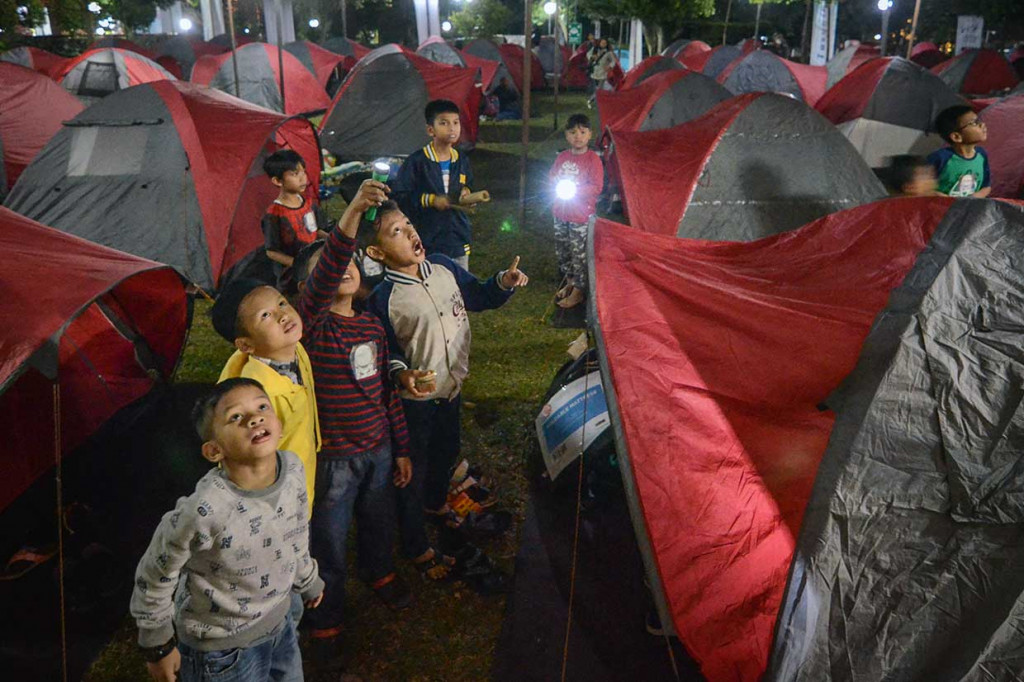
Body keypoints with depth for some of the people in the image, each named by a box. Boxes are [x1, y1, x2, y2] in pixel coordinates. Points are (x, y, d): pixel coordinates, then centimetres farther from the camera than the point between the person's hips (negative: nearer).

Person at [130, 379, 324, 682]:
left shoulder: (293, 468, -17)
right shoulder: (204, 511, -34)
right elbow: (155, 575, -16)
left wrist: (308, 581, 18)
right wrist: (157, 646, -4)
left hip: (280, 623, 6)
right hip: (222, 650, -5)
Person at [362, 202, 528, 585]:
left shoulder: (444, 267, -6)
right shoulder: (383, 299, -24)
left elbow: (478, 297, 8)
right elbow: (385, 351, -15)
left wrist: (504, 283, -9)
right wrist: (402, 374, -34)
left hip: (452, 387, 7)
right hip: (415, 399, -6)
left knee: (447, 452, 30)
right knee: (414, 471, 11)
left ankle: (436, 505, 61)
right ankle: (417, 549, 34)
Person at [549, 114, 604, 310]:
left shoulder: (593, 159, -12)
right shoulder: (562, 157, 5)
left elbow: (597, 187, -16)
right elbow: (551, 176, 14)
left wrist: (575, 190, -23)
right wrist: (558, 184, -8)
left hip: (581, 216, -6)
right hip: (561, 212, 6)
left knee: (579, 253, 0)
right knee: (562, 249, 17)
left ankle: (578, 292, 12)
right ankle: (569, 282, 36)